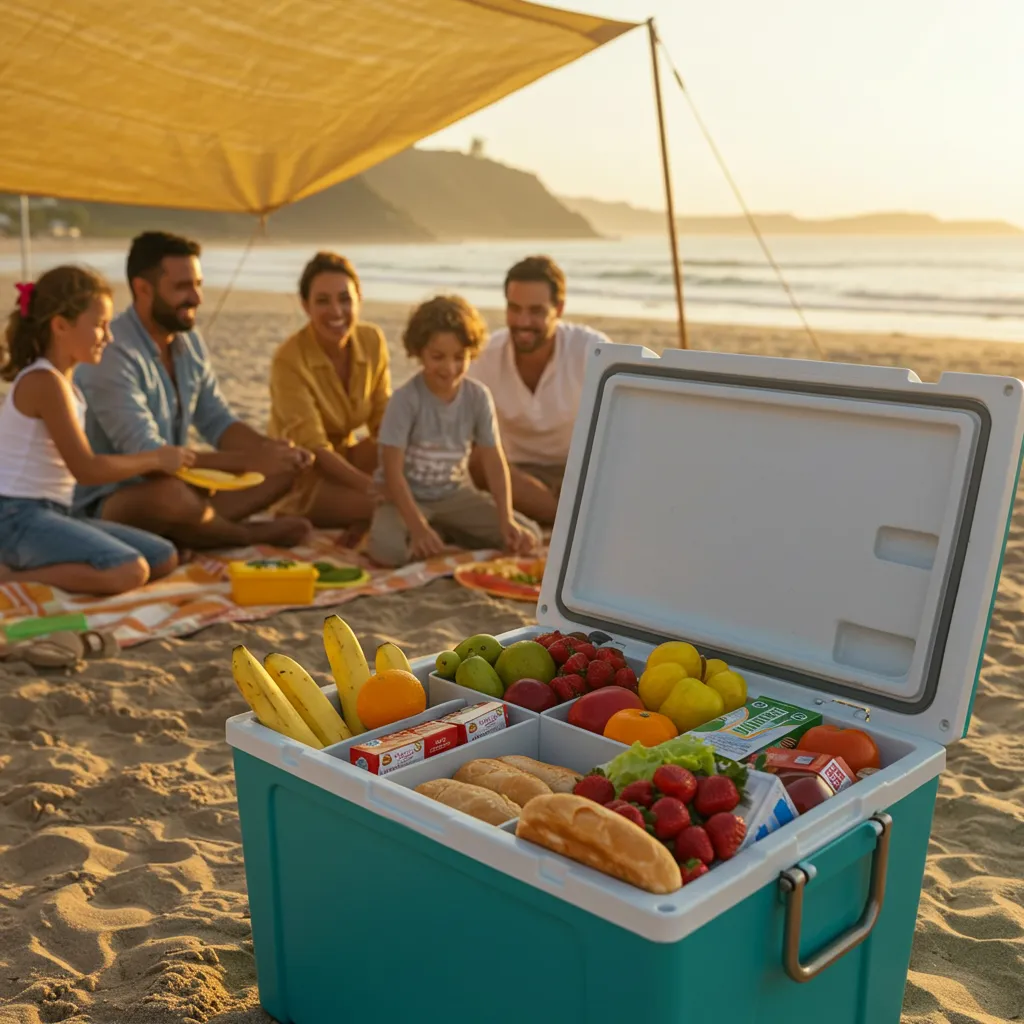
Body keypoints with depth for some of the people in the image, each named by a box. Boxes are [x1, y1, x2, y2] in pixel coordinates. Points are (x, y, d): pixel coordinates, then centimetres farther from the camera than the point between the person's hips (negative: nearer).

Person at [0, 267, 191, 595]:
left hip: (51, 515, 10)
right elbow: (86, 469, -18)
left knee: (164, 558, 4)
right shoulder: (44, 382, -14)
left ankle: (39, 568, 2)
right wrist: (155, 459, -6)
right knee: (129, 572, -29)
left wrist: (152, 463, 10)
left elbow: (81, 463, 15)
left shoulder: (62, 381, 16)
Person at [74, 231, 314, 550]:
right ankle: (254, 535, -9)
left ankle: (187, 535, -17)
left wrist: (272, 449, -14)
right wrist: (252, 461, -31)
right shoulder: (113, 354, -23)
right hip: (105, 503, -8)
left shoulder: (189, 340, 4)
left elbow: (218, 424, 8)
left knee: (285, 468, 0)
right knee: (171, 494, -41)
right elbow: (147, 457, -30)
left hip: (166, 480, 8)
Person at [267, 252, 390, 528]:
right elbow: (313, 449, -25)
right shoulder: (290, 359, -22)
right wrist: (373, 487, -37)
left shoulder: (372, 341, -5)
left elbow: (384, 420, -2)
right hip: (300, 475, -7)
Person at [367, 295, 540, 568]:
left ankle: (445, 534, 2)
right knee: (388, 549, -35)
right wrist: (418, 528, -28)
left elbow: (494, 461, -6)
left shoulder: (478, 397, -8)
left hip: (455, 494, 4)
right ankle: (430, 534, -3)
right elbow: (393, 471, -19)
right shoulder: (406, 399, -19)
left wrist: (506, 520, -17)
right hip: (407, 495, -4)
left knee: (528, 537, -11)